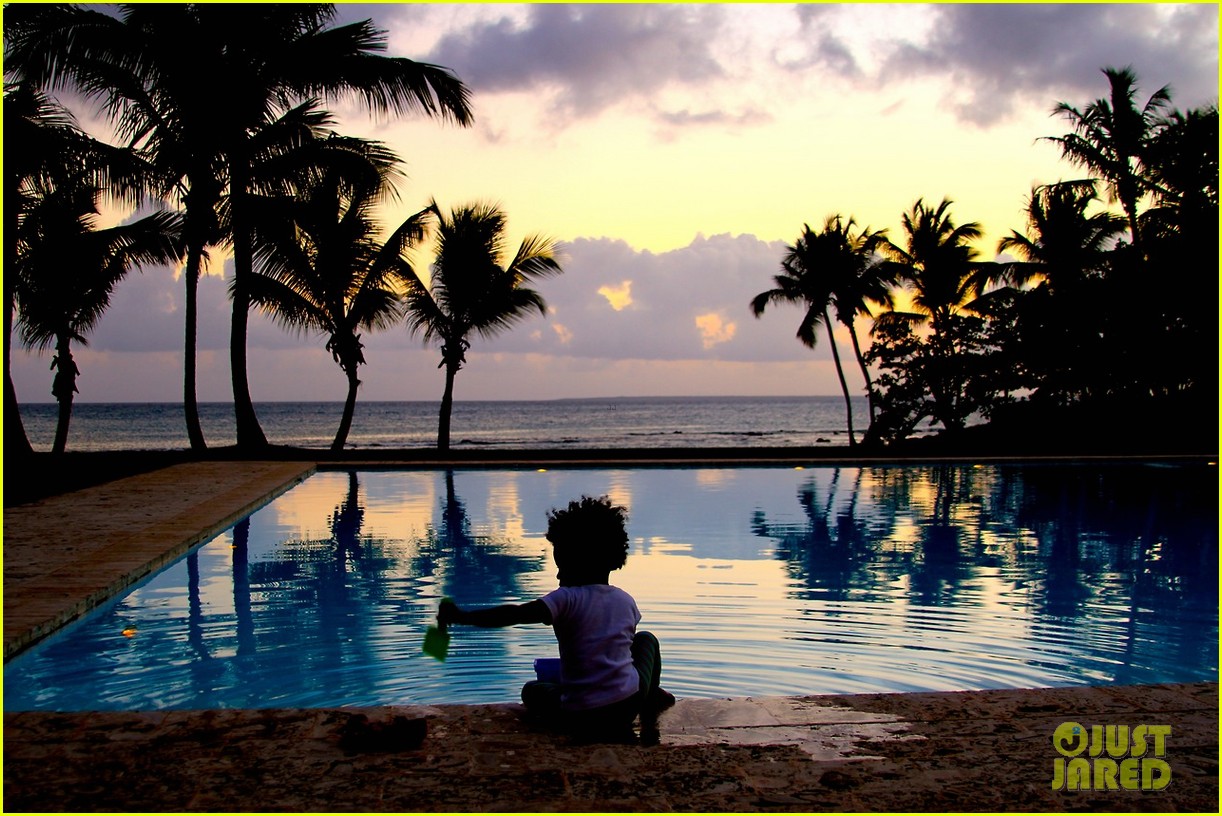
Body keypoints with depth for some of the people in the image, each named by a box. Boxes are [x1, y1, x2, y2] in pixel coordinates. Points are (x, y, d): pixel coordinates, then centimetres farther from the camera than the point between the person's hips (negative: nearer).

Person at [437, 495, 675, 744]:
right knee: (646, 639, 33)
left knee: (532, 690, 29)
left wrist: (461, 616, -24)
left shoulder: (567, 599, -12)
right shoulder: (626, 600, 5)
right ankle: (650, 706, 12)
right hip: (630, 703, 6)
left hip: (581, 718, -5)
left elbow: (516, 614, -26)